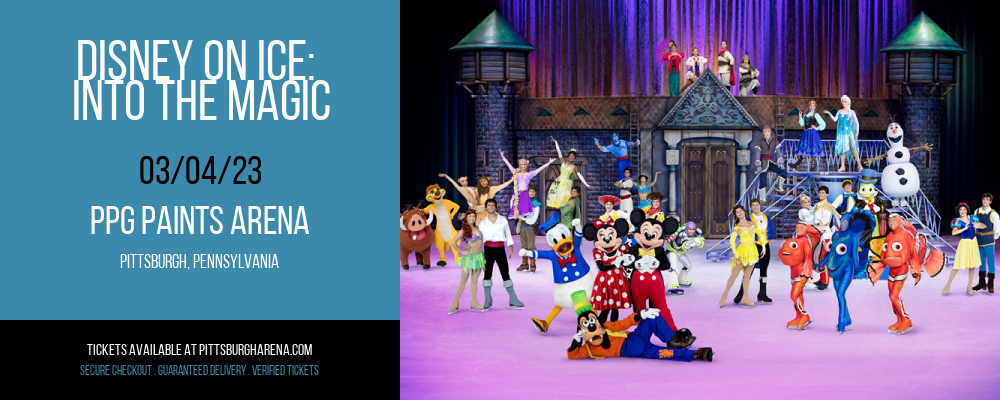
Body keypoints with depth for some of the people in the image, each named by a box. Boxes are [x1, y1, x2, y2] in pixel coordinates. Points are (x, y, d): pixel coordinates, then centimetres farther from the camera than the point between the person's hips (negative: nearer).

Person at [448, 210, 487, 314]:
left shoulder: (477, 228, 7)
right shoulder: (464, 230, -9)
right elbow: (453, 242, -12)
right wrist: (462, 251, -9)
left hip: (479, 257, 5)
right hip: (469, 257, -5)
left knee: (475, 280, 9)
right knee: (463, 280, -1)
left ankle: (474, 303, 13)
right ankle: (455, 303, 5)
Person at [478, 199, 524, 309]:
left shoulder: (503, 220, 9)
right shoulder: (483, 223, 8)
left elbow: (508, 235, 14)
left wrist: (511, 249, 10)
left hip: (500, 249, 0)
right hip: (488, 249, 0)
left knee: (506, 274, 0)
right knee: (487, 274, 1)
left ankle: (513, 300, 4)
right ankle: (488, 300, 9)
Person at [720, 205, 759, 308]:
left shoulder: (752, 223, 10)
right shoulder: (737, 227, -4)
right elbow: (732, 241, -10)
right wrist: (735, 253, -18)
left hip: (753, 251, 5)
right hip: (743, 250, -5)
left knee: (747, 275, 7)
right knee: (734, 274, -3)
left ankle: (745, 298, 10)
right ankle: (725, 294, 10)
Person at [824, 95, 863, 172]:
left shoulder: (851, 112, 1)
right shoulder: (839, 112, 11)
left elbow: (856, 122, 2)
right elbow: (835, 119, 3)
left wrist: (857, 132, -3)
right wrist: (829, 113, -9)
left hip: (848, 131, -3)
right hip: (841, 132, 3)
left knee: (852, 147, -13)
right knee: (842, 149, 3)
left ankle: (859, 165, -10)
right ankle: (842, 166, 6)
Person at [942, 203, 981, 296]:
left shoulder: (972, 218, 3)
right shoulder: (958, 221, -10)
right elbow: (953, 232, -26)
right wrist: (964, 228, -34)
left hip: (973, 243, 5)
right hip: (964, 243, -5)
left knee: (972, 265, 5)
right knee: (958, 265, -7)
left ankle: (969, 287, 15)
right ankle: (948, 285, 5)